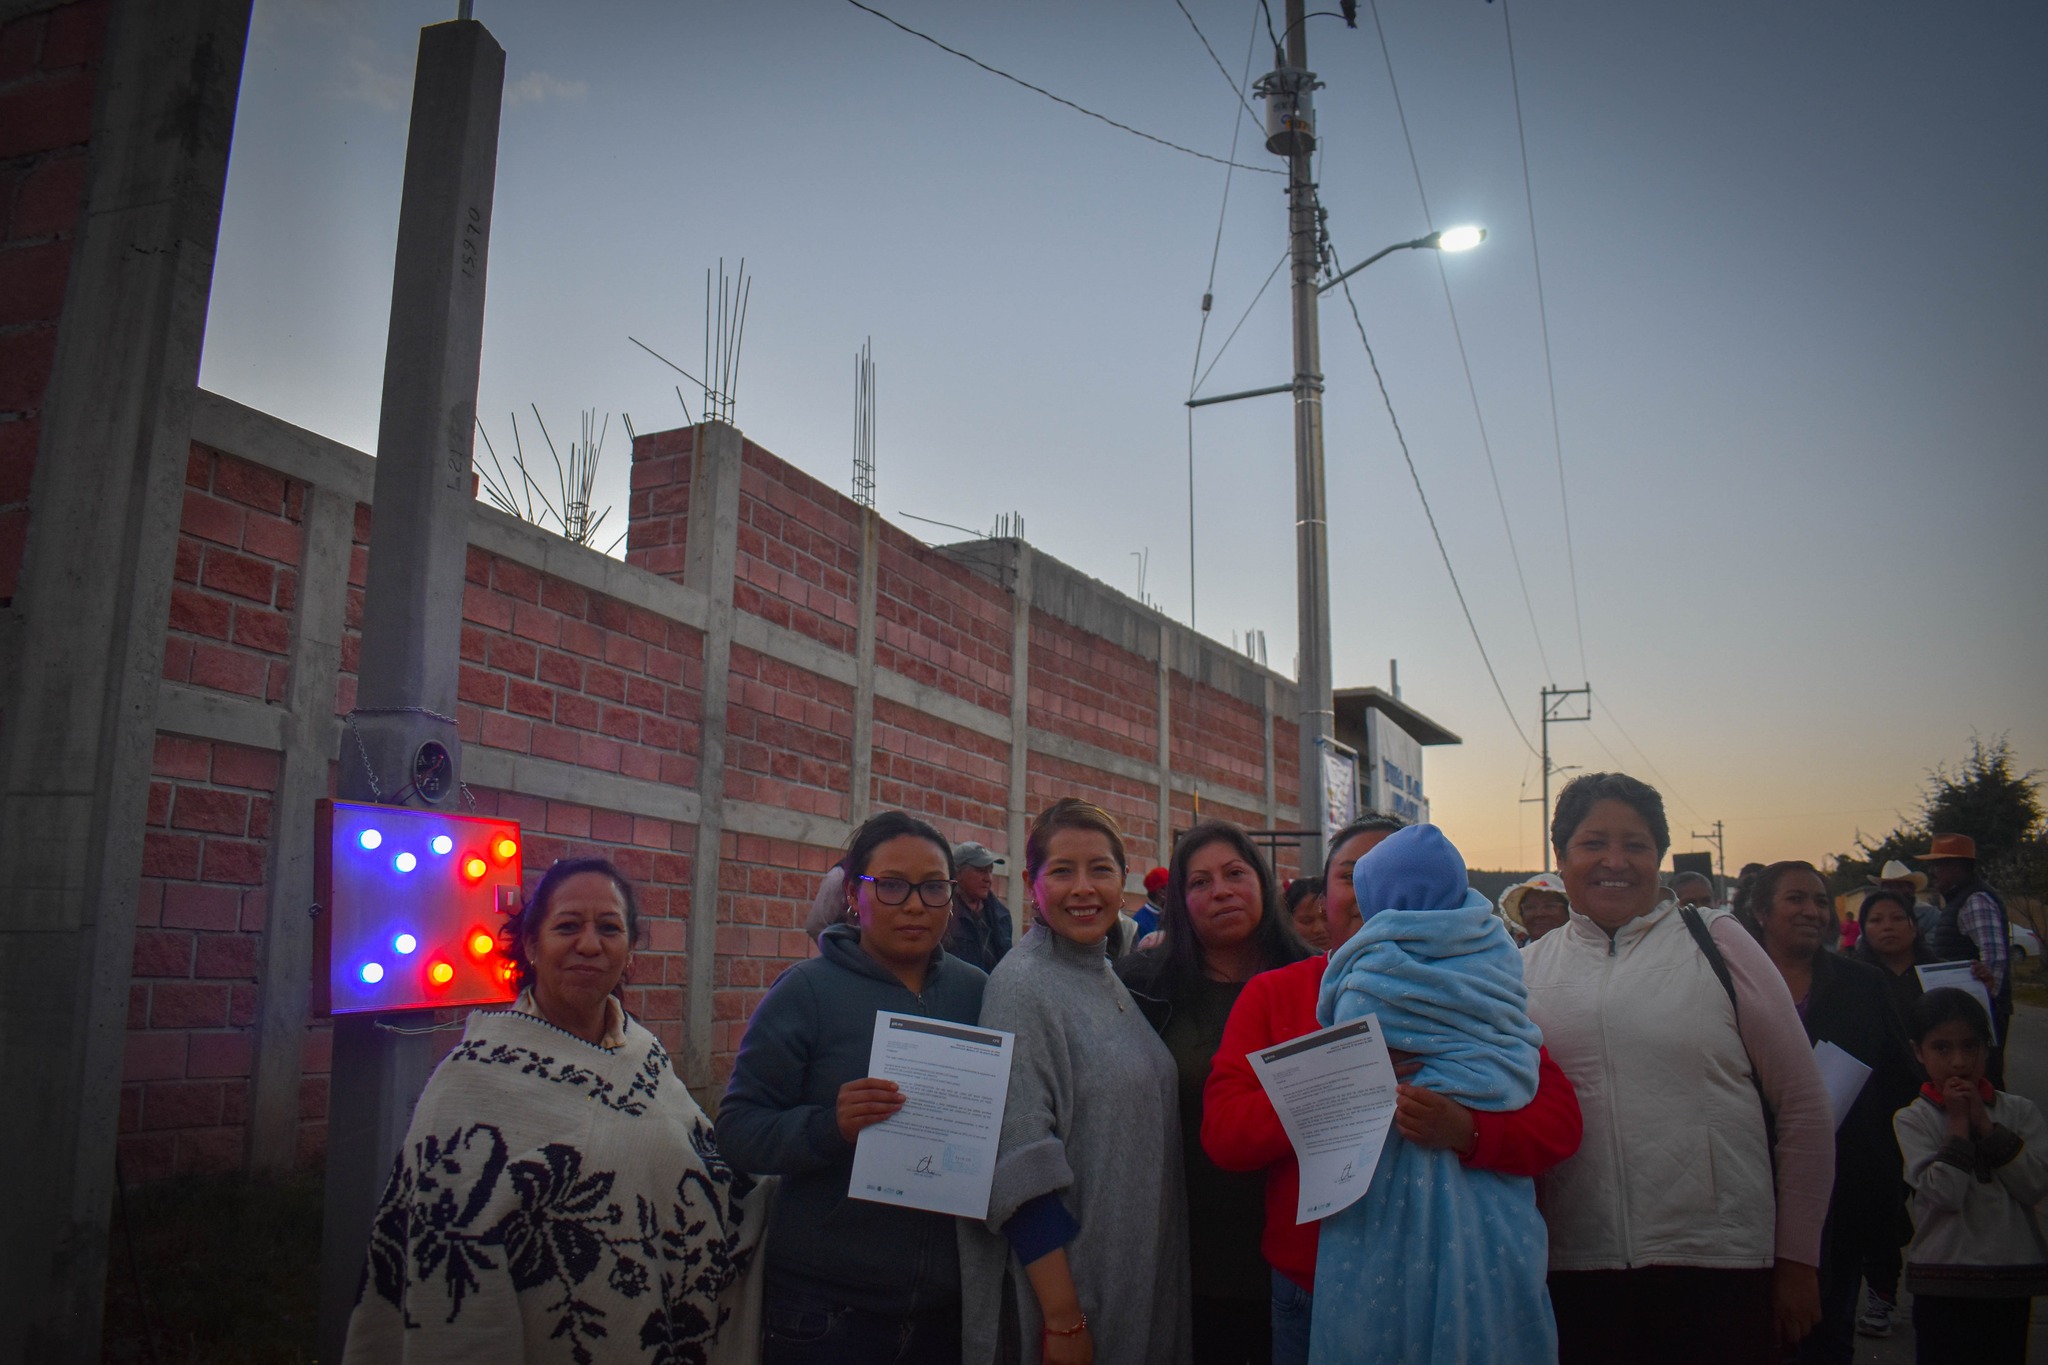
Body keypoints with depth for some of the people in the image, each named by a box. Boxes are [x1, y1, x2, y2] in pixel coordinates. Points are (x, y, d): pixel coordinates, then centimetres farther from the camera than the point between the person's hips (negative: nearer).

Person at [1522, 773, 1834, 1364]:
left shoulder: (1716, 943, 1)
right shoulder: (1527, 970, 6)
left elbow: (1803, 1109, 2)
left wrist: (1798, 1261, 2)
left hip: (1720, 1269, -1)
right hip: (1571, 1269, 2)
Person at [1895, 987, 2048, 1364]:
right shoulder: (1913, 1120, -5)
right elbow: (1944, 1193, -17)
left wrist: (1985, 1123, -11)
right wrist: (1959, 1123, -13)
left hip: (2013, 1277, 3)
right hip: (1944, 1282, -3)